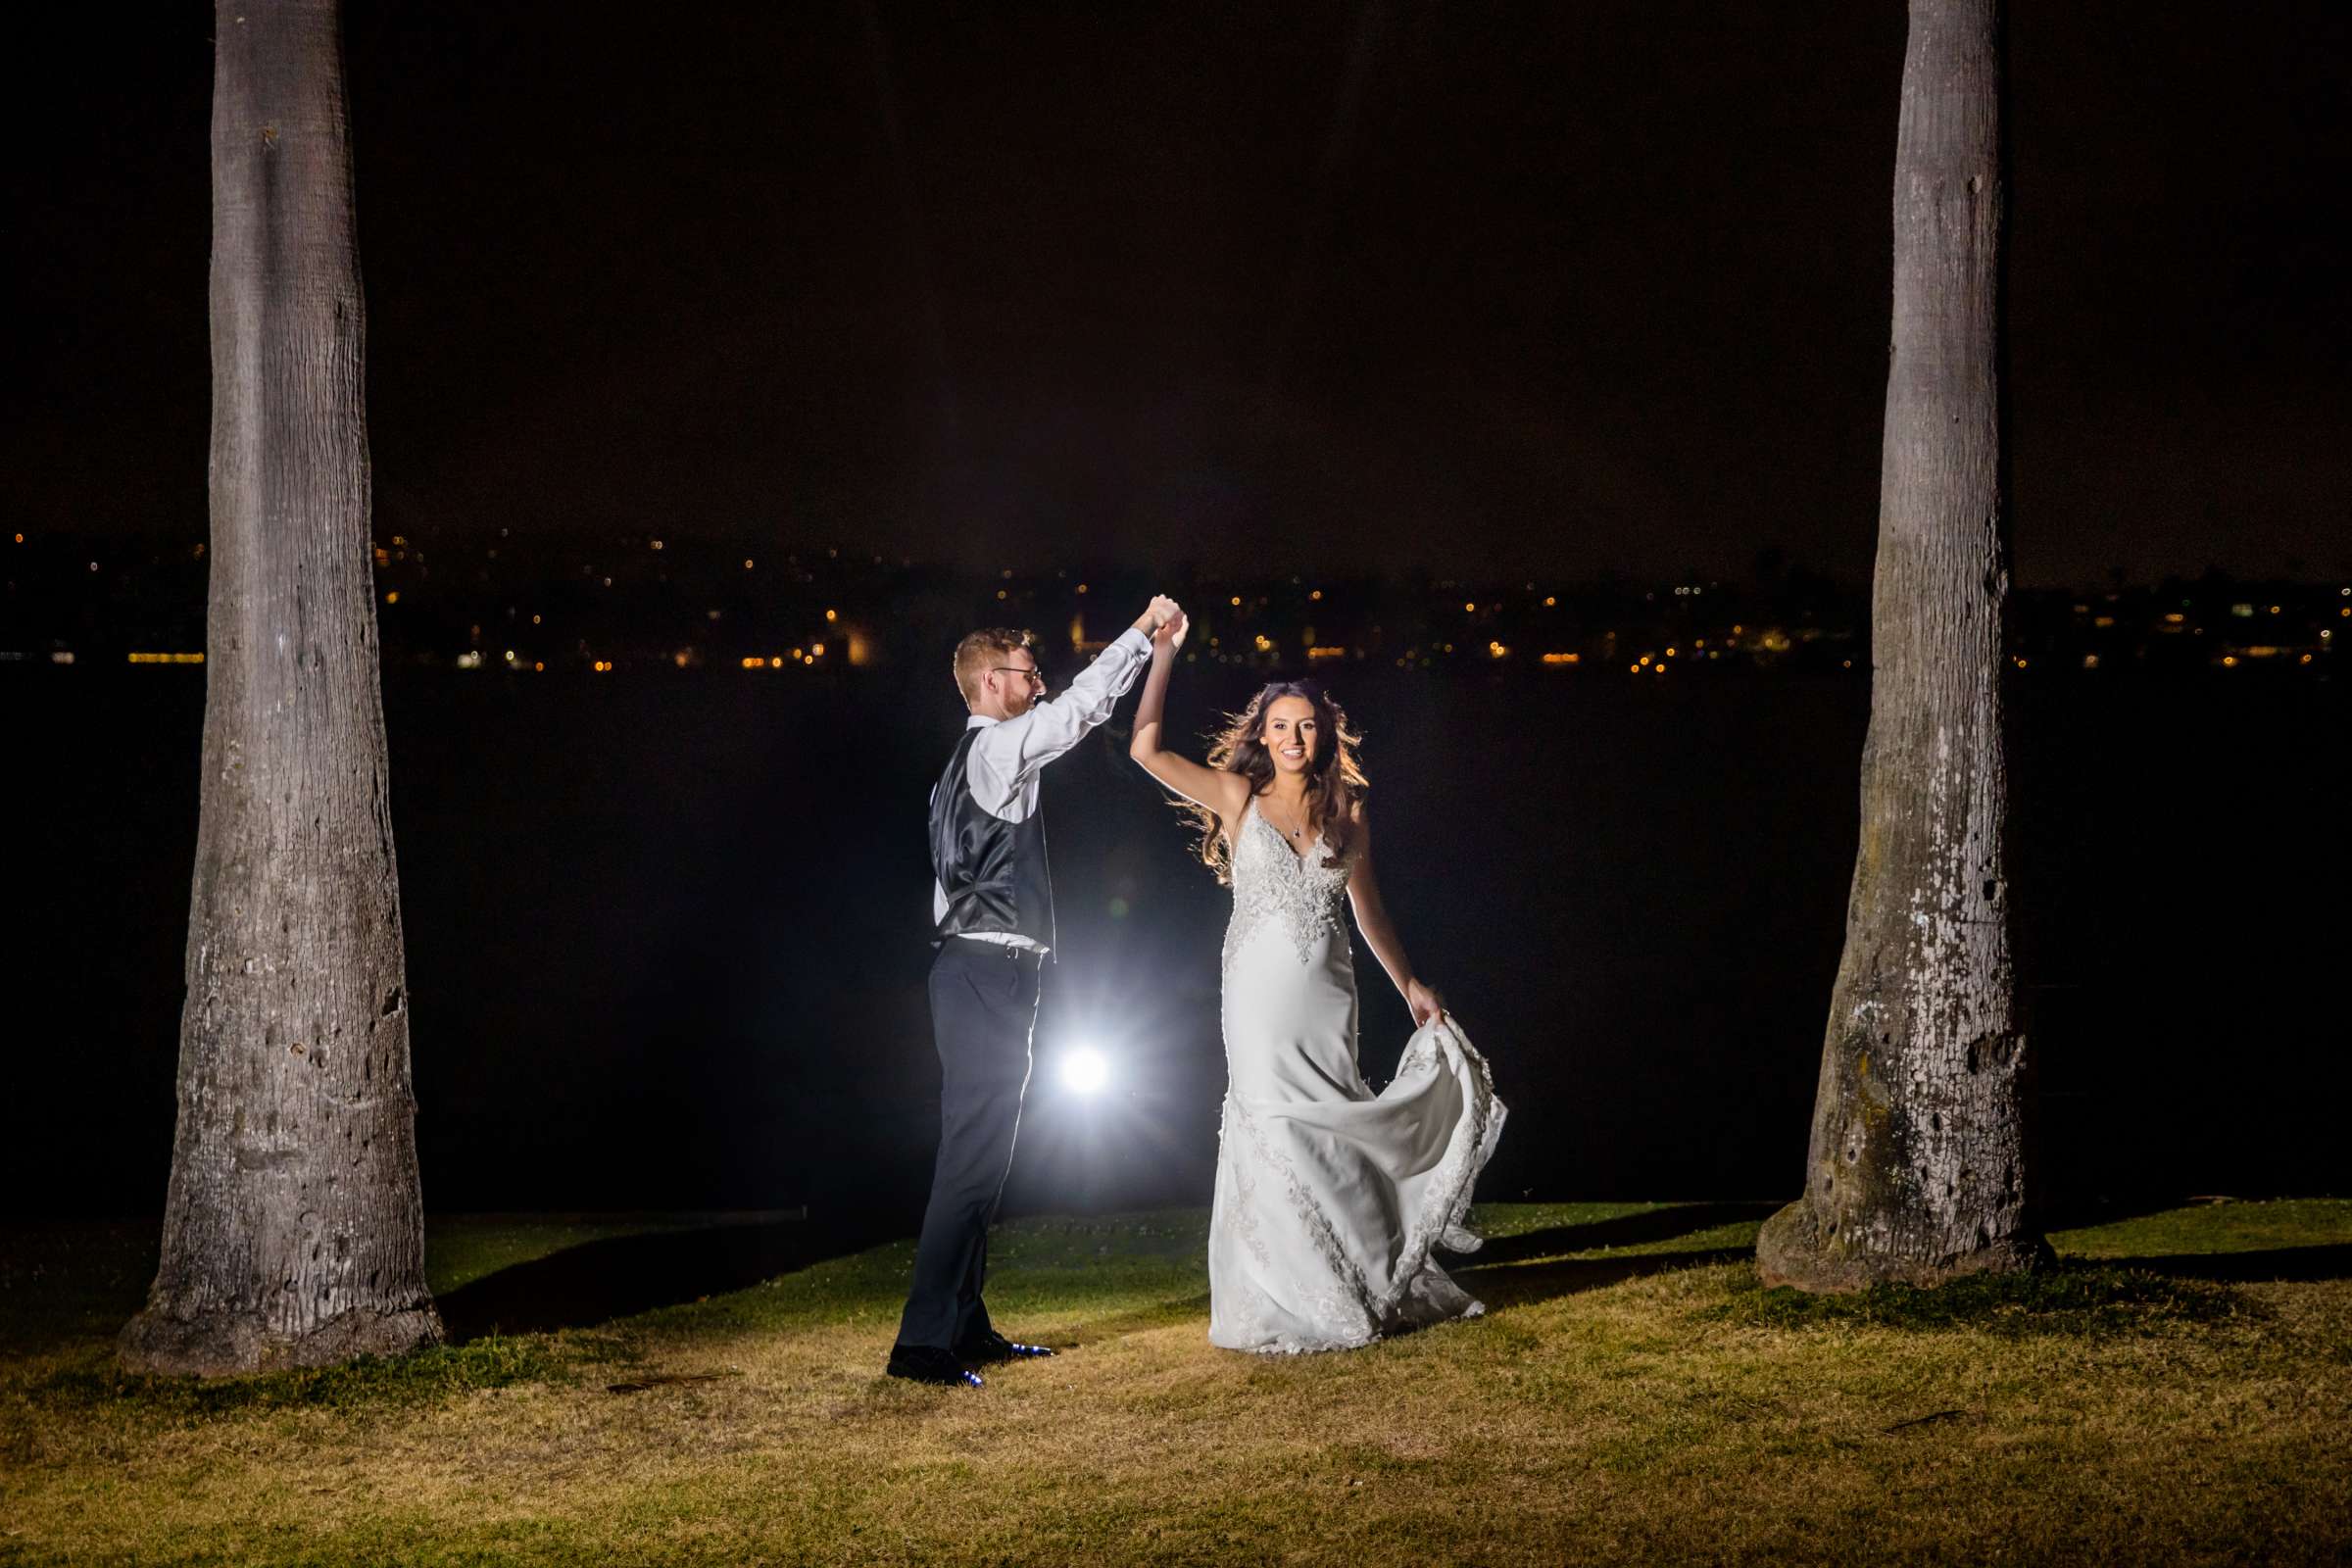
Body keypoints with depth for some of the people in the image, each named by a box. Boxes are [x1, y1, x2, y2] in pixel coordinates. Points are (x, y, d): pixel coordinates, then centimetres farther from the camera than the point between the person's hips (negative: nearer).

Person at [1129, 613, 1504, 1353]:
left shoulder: (1346, 812, 8)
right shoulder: (1238, 796, 0)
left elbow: (1369, 910, 15)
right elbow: (1146, 749, -10)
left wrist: (1410, 984, 15)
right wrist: (1161, 655, -12)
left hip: (1327, 992, 3)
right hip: (1260, 989, -2)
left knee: (1326, 1133, 6)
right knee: (1274, 1131, -3)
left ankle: (1348, 1292, 20)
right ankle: (1284, 1305, 7)